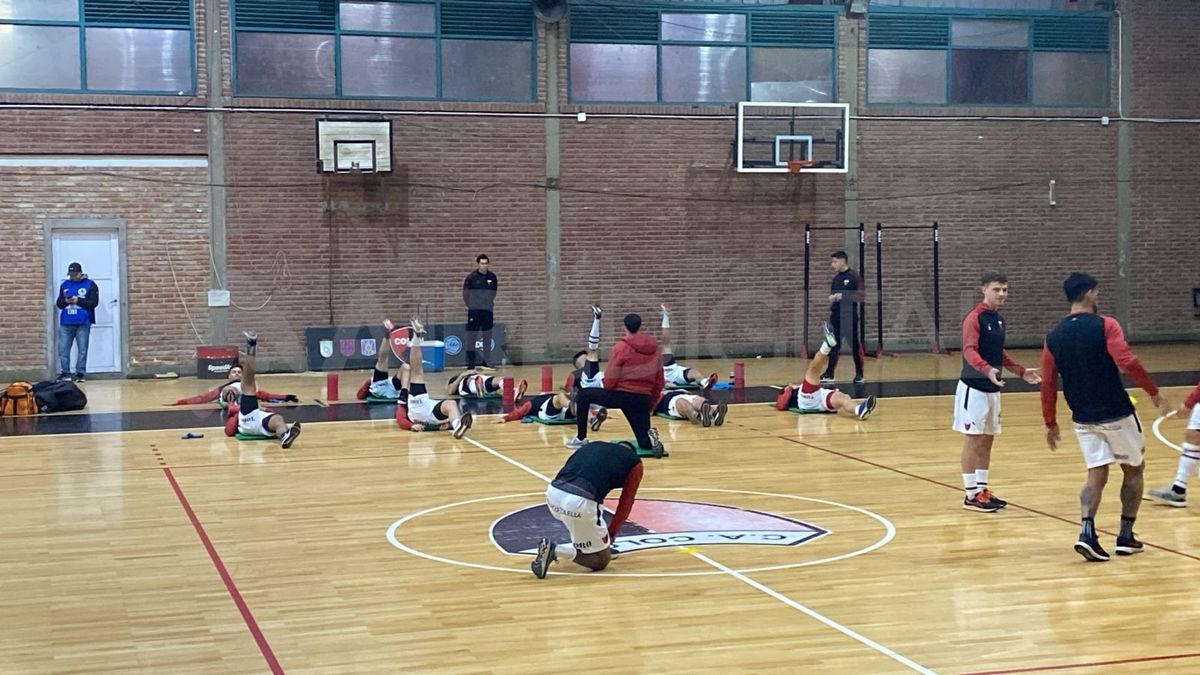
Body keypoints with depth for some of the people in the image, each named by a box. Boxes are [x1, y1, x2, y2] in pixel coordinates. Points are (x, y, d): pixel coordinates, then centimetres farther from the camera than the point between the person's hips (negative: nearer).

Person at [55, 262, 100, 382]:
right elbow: (59, 304, 13)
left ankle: (80, 373, 4)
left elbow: (94, 303, -6)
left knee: (82, 349, -1)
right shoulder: (64, 285, 15)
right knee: (63, 349, -1)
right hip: (66, 323, 3)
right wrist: (65, 301, -9)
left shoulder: (90, 285, 3)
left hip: (83, 323, -3)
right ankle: (65, 373, 5)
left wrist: (78, 301, -16)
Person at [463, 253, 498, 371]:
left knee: (487, 337, 9)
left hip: (488, 311, 4)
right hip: (474, 311, -4)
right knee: (472, 337, -3)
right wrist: (470, 305, -1)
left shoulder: (492, 277, 4)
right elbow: (465, 293, 1)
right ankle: (470, 364, 1)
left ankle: (484, 362, 18)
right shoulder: (471, 277, -5)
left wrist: (491, 302, 8)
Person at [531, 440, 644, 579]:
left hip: (553, 492, 6)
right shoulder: (634, 461, 19)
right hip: (580, 502, -6)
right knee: (602, 560, 12)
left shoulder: (592, 445, 32)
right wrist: (611, 533, 32)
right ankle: (555, 551, -8)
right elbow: (626, 503, 17)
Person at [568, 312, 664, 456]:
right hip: (643, 399, 4)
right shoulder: (654, 349, 9)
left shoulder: (621, 347, -8)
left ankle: (581, 438, 17)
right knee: (644, 442, 14)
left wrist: (607, 388, 15)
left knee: (583, 395, 18)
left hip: (622, 395, -4)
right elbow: (660, 383, 13)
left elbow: (610, 378, -8)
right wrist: (650, 405, 23)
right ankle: (650, 437, -23)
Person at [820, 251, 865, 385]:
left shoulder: (854, 277, -7)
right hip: (836, 317, 6)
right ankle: (829, 375, 3)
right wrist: (832, 298, -1)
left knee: (855, 346, 3)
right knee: (833, 346, 3)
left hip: (850, 317, -6)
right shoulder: (836, 278, 12)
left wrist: (843, 296, -20)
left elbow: (860, 297, -13)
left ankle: (859, 375, 14)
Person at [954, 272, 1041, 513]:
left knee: (987, 440, 11)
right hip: (973, 388, -8)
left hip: (992, 389, 8)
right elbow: (969, 351, -26)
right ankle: (971, 495, 3)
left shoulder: (999, 319, 12)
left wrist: (1021, 371, 20)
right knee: (973, 441, -3)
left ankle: (981, 489, 19)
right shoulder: (974, 318, -14)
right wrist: (987, 369, -42)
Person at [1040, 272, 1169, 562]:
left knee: (1096, 476, 10)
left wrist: (1051, 424, 13)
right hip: (1116, 414, -4)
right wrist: (1153, 391, -8)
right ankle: (1125, 537, 17)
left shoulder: (1054, 337, 4)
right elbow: (1127, 363, -22)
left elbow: (1047, 385, 5)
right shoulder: (1105, 325, -10)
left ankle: (1087, 531, -13)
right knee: (1134, 469, 16)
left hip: (1083, 419, 4)